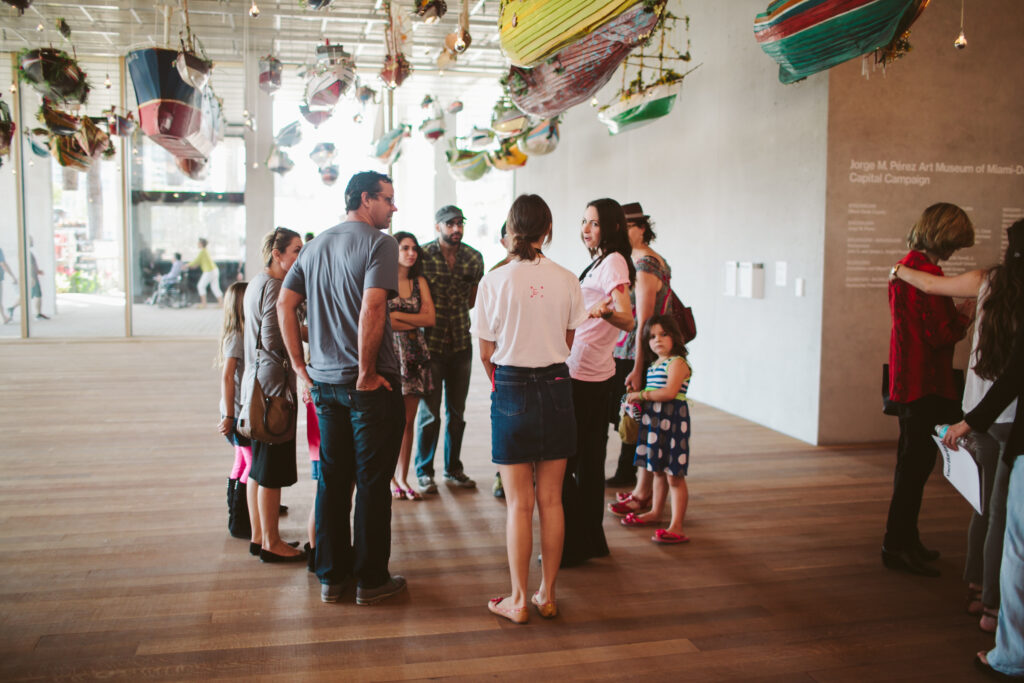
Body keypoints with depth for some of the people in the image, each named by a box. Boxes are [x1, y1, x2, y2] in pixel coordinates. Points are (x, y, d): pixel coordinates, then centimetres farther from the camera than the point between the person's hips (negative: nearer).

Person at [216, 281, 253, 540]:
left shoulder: (245, 334, 11)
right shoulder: (236, 337, -16)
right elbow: (227, 376, -20)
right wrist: (229, 416, -21)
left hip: (245, 410, 9)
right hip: (240, 411, -9)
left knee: (242, 463, 15)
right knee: (253, 464, -7)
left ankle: (236, 519, 24)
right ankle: (239, 523, 0)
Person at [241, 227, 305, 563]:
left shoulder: (257, 283, 15)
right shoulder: (274, 286, -16)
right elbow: (274, 340, -22)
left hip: (256, 382, 10)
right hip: (273, 384, -10)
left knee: (259, 465, 15)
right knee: (272, 469, -1)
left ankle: (258, 536, 25)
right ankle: (271, 542, 9)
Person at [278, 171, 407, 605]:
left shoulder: (315, 245, 13)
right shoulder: (379, 243, -10)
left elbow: (285, 303, 10)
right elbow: (372, 308, -22)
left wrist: (300, 365, 10)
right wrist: (366, 374, -15)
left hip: (324, 383, 7)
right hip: (371, 385, -7)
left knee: (331, 480, 14)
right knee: (372, 482, 4)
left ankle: (331, 576, 23)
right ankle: (371, 580, 13)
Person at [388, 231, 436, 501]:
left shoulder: (420, 282, 12)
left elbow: (430, 318, 2)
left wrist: (397, 315, -7)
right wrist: (414, 322, -6)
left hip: (414, 355, 4)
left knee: (408, 420, 6)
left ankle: (402, 478, 14)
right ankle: (389, 478, 10)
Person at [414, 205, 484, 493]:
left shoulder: (474, 257, 4)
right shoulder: (423, 255, -7)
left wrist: (454, 314, 8)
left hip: (461, 343, 4)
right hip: (431, 343, -3)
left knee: (457, 412, 11)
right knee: (429, 413, 1)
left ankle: (453, 469, 25)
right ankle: (424, 472, 16)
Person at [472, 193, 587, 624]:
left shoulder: (495, 281, -8)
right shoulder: (567, 280, -1)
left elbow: (486, 353, -2)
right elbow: (567, 343, 8)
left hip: (512, 390, -2)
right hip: (556, 386, 3)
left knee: (519, 503, 5)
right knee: (551, 500, 11)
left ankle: (518, 601, 14)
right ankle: (547, 594, 21)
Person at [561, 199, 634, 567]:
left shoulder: (612, 263, -13)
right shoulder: (600, 262, 16)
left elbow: (628, 320, -26)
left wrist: (601, 312, -43)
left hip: (582, 377, -10)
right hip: (596, 375, 10)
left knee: (561, 462, -3)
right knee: (589, 460, 15)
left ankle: (572, 546, 6)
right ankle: (592, 539, 25)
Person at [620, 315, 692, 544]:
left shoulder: (677, 363, -12)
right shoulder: (653, 365, 16)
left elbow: (669, 392, -24)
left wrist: (642, 395, -15)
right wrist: (636, 398, 6)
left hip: (671, 422, -9)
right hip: (653, 421, 9)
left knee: (674, 475, -6)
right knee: (658, 471, 21)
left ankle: (676, 527, -3)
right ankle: (656, 512, 36)